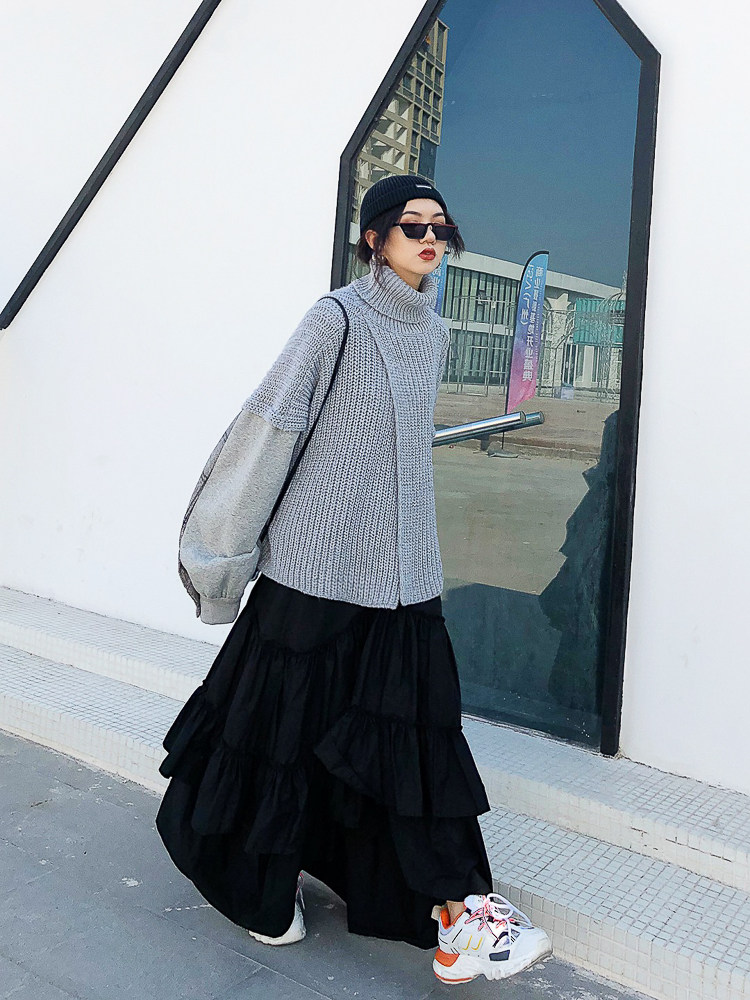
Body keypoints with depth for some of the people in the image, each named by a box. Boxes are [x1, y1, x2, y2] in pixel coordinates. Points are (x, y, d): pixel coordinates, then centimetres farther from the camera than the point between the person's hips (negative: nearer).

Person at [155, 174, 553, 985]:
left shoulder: (432, 333, 12)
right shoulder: (337, 318, -9)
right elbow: (270, 425, -10)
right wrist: (222, 543, -7)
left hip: (403, 568, 6)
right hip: (321, 560, -5)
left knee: (416, 727, 5)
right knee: (294, 716, 6)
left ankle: (455, 912, 10)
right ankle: (265, 881, 29)